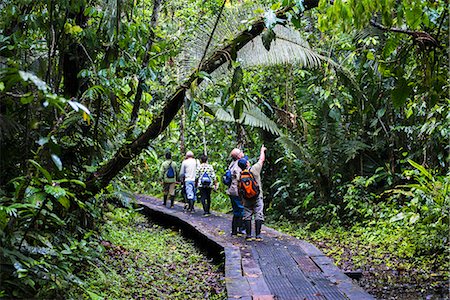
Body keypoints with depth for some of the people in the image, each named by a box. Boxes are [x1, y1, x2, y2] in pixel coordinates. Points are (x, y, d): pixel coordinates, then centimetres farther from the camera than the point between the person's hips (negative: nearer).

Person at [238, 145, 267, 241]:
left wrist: (242, 199, 15)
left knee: (247, 216, 7)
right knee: (258, 215, 0)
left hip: (246, 198, 2)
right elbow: (262, 160, 7)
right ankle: (258, 235, -3)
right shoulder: (255, 169, -9)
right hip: (257, 197, -2)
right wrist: (262, 150, 25)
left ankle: (248, 235, 5)